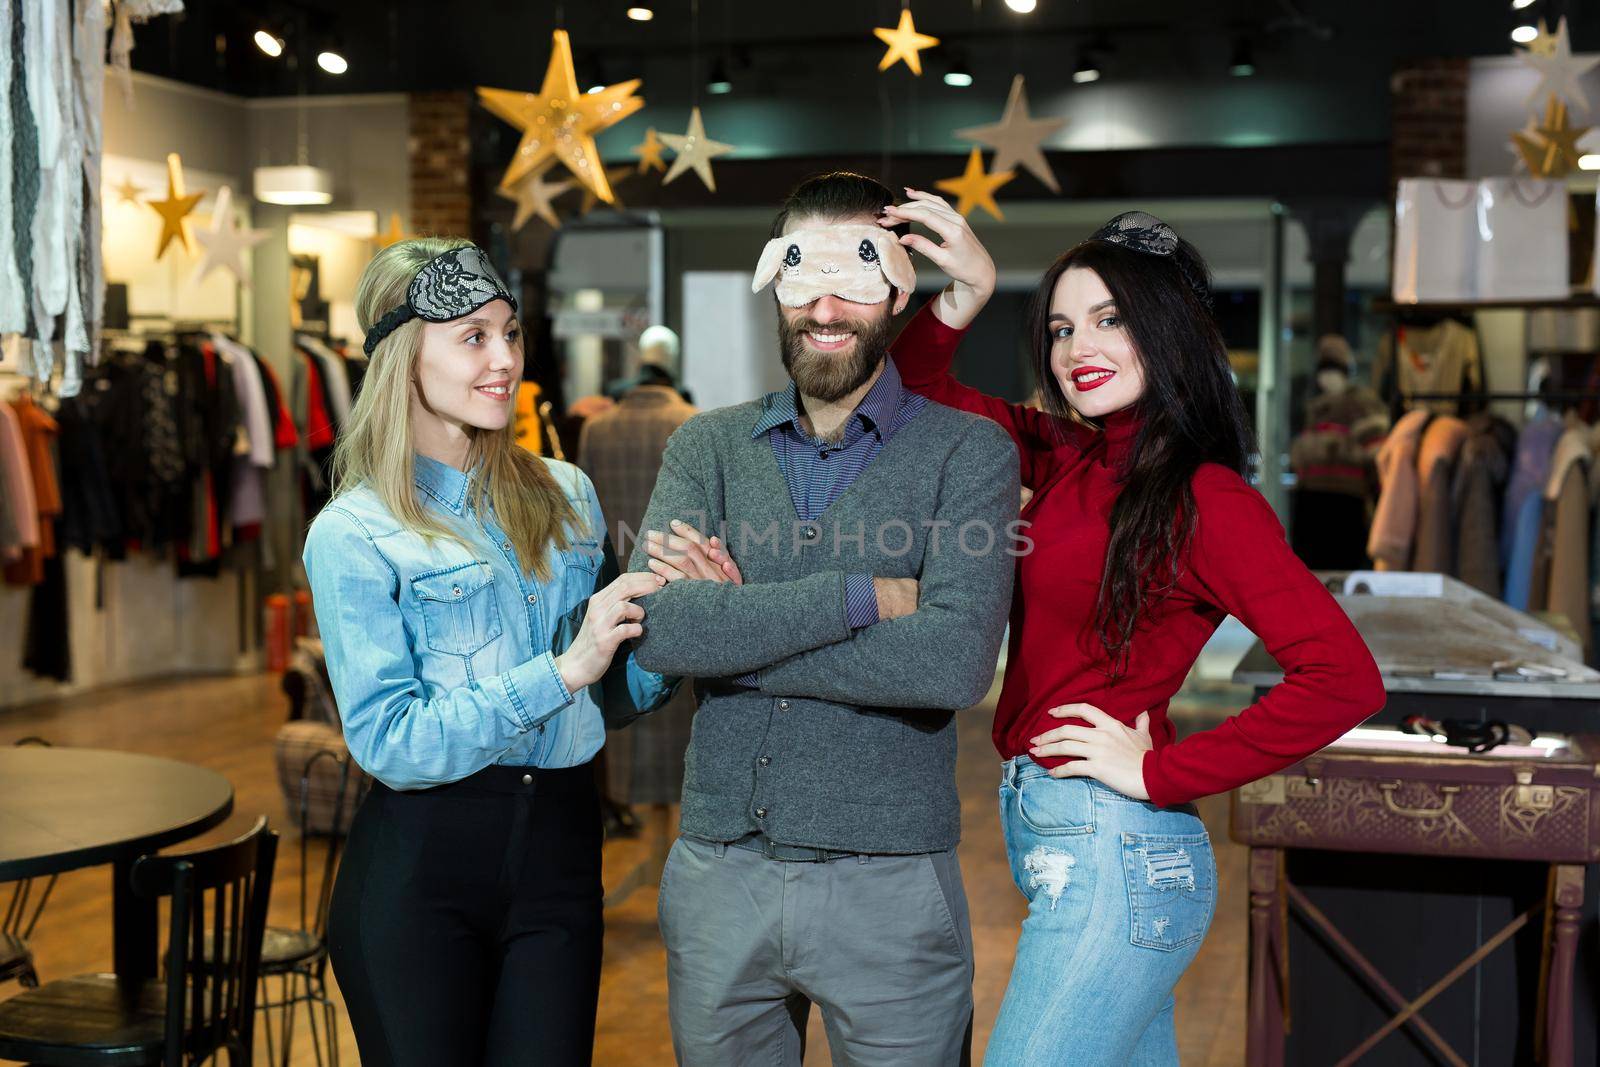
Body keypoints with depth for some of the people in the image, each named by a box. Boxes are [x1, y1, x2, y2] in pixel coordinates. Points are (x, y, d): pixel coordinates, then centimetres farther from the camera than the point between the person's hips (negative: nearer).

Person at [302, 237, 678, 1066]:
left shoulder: (566, 497, 8)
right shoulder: (352, 536, -7)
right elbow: (388, 742, -16)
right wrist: (561, 671, -21)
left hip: (559, 847, 4)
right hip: (422, 864, -4)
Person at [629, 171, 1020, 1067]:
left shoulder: (969, 451, -4)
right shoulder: (707, 447, 5)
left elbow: (956, 661, -20)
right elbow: (659, 628, -13)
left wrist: (734, 629, -15)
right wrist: (862, 595, -17)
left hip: (888, 885, -2)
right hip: (717, 874, 3)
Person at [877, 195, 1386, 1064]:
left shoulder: (1203, 497, -14)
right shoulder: (1062, 456, 7)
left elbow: (1344, 679, -22)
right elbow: (916, 386, 18)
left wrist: (1160, 772, -17)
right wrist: (965, 288, 0)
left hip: (1112, 853, -8)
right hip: (1044, 829, 8)